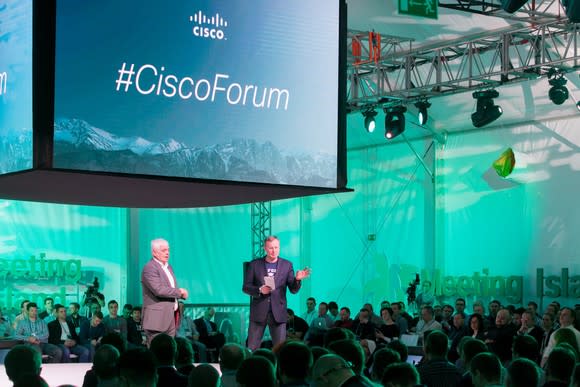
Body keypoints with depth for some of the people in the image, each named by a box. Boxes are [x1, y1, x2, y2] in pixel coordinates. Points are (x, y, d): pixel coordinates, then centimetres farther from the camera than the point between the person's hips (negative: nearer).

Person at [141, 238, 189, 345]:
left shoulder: (168, 267, 18)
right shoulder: (149, 268, -11)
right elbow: (158, 290, -22)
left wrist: (181, 292, 1)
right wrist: (179, 292, -14)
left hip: (171, 319, 8)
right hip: (157, 320, -8)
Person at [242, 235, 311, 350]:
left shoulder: (287, 265, 7)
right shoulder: (254, 264, 5)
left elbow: (293, 290, 5)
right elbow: (246, 287, 4)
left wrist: (297, 279, -17)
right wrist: (259, 290, -14)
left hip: (278, 313, 0)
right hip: (258, 312, 0)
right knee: (252, 348, 1)